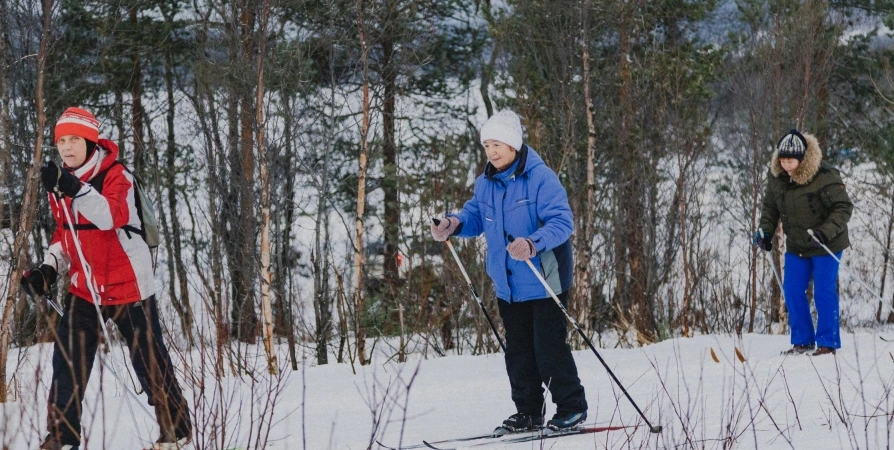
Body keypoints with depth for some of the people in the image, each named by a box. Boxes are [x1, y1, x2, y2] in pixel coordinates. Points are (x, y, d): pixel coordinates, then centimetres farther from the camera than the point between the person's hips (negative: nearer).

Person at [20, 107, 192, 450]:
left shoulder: (116, 176, -14)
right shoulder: (60, 184, 7)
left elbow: (114, 216, -34)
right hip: (84, 287, 6)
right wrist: (49, 268, 1)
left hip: (127, 286, -6)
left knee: (150, 361, 2)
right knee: (67, 361, 0)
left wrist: (76, 190, -45)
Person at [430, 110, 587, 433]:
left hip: (543, 280, -7)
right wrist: (455, 223, -8)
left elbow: (562, 222, -23)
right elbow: (475, 216, 14)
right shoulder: (486, 183, 6)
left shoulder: (540, 178, -17)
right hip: (508, 283, 7)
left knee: (549, 347, -5)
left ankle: (571, 407, 9)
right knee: (517, 350, 13)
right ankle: (528, 412, 23)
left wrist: (533, 243, -39)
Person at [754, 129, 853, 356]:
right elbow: (770, 207, 12)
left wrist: (826, 232, -31)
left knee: (824, 293, -5)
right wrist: (765, 231, -3)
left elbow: (844, 208, -19)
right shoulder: (776, 178, -4)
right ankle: (802, 341, 16)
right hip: (796, 246, 6)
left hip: (826, 246, -6)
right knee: (792, 291, 4)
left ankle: (828, 343, 5)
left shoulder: (825, 177, -22)